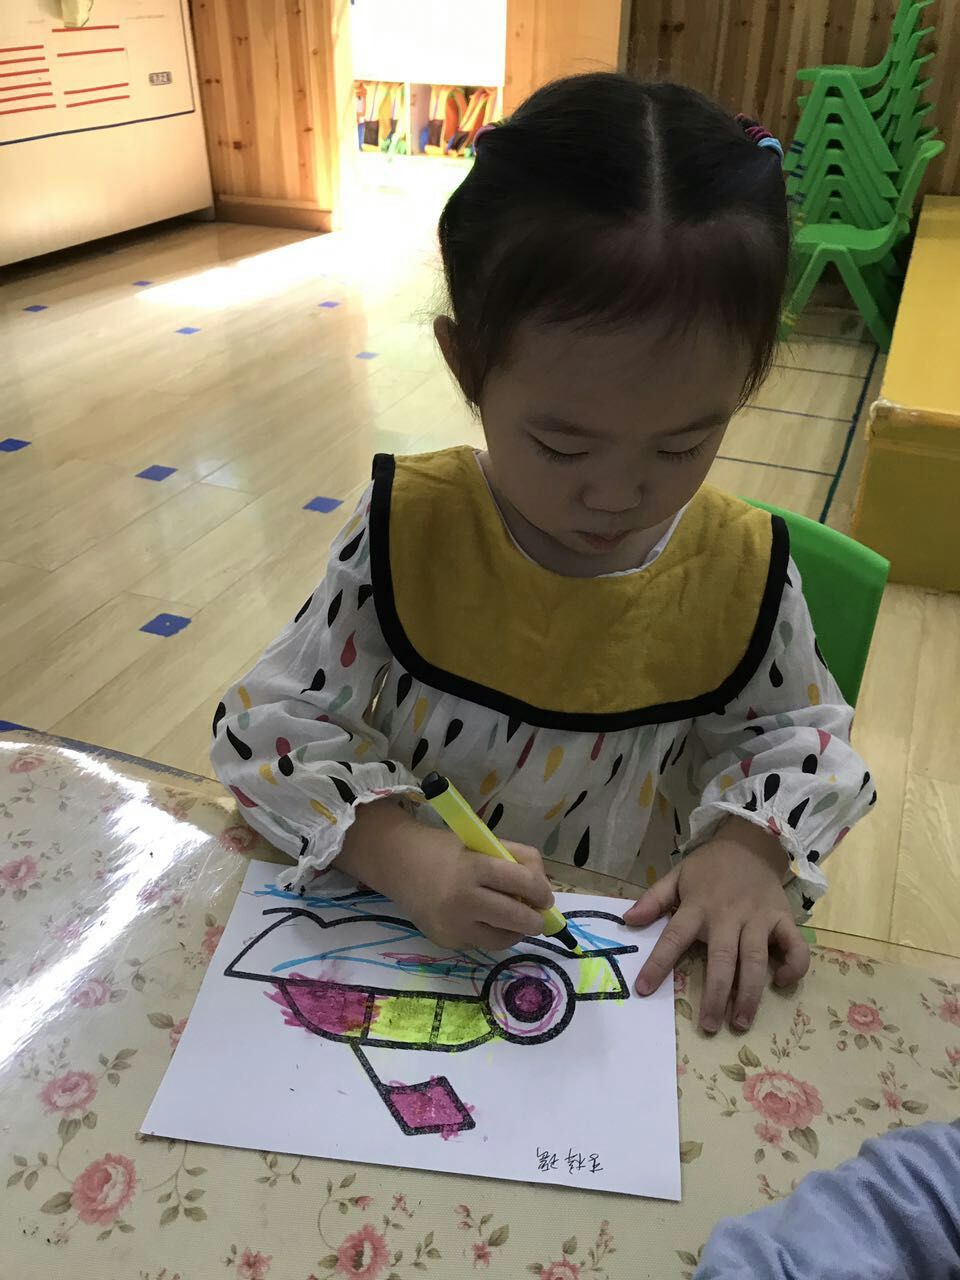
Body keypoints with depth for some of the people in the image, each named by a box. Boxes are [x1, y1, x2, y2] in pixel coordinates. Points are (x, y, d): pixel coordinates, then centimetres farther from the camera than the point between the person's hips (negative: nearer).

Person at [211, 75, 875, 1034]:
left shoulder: (743, 570, -11)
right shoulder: (405, 530, -16)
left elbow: (797, 732, 5)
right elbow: (267, 726, -11)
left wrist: (748, 847, -15)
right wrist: (402, 856, -27)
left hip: (641, 951, 1)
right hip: (404, 931, 0)